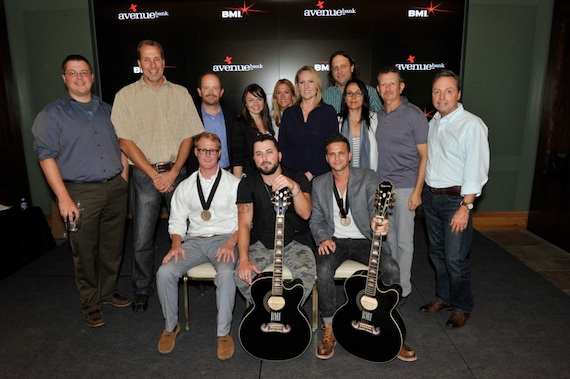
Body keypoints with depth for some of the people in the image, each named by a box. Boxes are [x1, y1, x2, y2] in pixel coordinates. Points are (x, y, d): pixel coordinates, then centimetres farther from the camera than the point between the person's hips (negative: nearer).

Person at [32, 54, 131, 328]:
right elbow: (46, 156, -7)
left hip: (115, 189, 4)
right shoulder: (52, 115, -1)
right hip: (82, 193, -4)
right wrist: (64, 198, -14)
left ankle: (108, 292, 32)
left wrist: (124, 179, 7)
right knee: (85, 253, 4)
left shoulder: (107, 110, 13)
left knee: (113, 248, 13)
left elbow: (121, 146, 17)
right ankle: (90, 304, 22)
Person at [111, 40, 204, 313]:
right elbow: (125, 141, -3)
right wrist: (155, 175, -10)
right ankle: (142, 291, 22)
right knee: (142, 240, 3)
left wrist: (172, 173, -7)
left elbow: (188, 136, 4)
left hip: (177, 172, 2)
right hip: (145, 175, -1)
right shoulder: (126, 95, 2)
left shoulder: (180, 93, 8)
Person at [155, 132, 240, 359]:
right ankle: (171, 326, 4)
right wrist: (176, 244, -7)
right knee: (164, 272, -20)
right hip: (194, 240, 3)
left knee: (226, 274, -34)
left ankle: (224, 333, -14)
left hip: (224, 239, -3)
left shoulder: (233, 183, 3)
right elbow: (177, 221, 12)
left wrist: (231, 243, -17)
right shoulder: (185, 187, 13)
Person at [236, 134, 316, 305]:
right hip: (261, 244, 1)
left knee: (307, 274, -28)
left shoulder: (298, 178, -3)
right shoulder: (248, 184, 0)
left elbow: (305, 213, -18)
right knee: (242, 276, -24)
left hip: (295, 242, -1)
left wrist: (294, 187, -36)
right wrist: (244, 259, -21)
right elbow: (244, 223, -7)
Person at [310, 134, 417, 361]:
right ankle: (329, 329, -11)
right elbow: (315, 219, 8)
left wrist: (378, 222, -38)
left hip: (363, 240, 0)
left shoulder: (367, 177, 2)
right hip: (334, 240, 1)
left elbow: (375, 206, -14)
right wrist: (323, 238, -13)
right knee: (324, 270, -31)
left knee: (391, 268, -26)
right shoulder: (319, 184, 9)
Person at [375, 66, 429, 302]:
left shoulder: (414, 116, -6)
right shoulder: (377, 116, 9)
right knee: (388, 239, 13)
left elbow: (425, 156, -6)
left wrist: (417, 191, -12)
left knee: (403, 241, 3)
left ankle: (403, 288, 17)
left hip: (405, 187, -5)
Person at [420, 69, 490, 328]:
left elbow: (476, 170, -17)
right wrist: (422, 192, 7)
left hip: (455, 199, -7)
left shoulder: (471, 125, -12)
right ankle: (444, 298, 34)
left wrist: (465, 207, -20)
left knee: (455, 258, -1)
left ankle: (463, 307, 21)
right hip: (431, 197, 7)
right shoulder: (432, 123, 10)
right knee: (436, 253, 16)